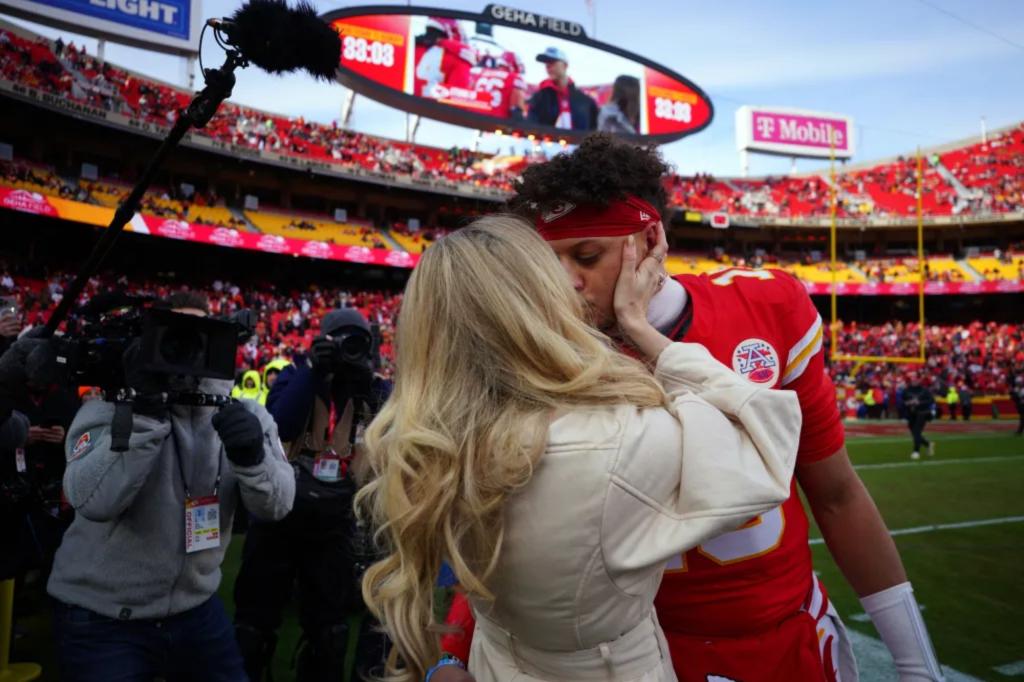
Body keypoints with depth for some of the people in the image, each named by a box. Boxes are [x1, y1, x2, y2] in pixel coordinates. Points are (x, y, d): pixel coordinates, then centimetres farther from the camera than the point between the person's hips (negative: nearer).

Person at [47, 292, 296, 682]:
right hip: (100, 617, -3)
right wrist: (146, 410, -33)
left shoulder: (243, 413, -5)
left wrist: (252, 456, -32)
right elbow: (93, 501, -28)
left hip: (196, 609, 3)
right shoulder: (112, 405, -13)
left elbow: (276, 505, -14)